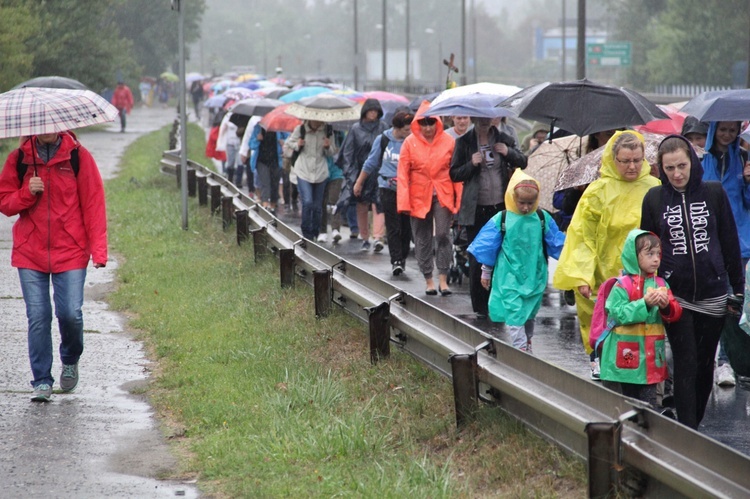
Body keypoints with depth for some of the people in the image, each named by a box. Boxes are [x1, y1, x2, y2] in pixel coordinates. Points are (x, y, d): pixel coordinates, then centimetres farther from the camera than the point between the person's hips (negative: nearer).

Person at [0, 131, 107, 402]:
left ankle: (70, 361, 23)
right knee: (38, 317, -3)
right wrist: (27, 193, -14)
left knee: (70, 313, -8)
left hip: (70, 252, -1)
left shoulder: (78, 156, 0)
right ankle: (42, 381, 6)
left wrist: (98, 249, -8)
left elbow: (93, 203, 0)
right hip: (29, 253, 1)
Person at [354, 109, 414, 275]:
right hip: (388, 188, 0)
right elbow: (371, 163, 14)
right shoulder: (383, 140, 2)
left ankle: (402, 258, 18)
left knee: (406, 226, 5)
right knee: (393, 226, -4)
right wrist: (359, 183, 20)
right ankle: (395, 260, -4)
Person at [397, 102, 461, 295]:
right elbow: (403, 174, -1)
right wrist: (404, 202, -7)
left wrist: (459, 198, -3)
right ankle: (428, 280, 15)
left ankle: (443, 279, -8)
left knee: (443, 235, -11)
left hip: (443, 196, -1)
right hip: (419, 197, 1)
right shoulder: (410, 142, -1)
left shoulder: (448, 141, 0)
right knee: (423, 239, 6)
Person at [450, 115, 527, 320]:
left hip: (500, 208, 2)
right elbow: (454, 174, 2)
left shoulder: (504, 139, 7)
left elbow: (523, 162, 14)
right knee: (476, 260, 1)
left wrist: (509, 152, -6)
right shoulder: (464, 142, 2)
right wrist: (472, 164, -16)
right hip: (476, 210, -1)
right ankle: (480, 307, 10)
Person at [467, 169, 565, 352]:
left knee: (529, 313, 15)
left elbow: (557, 243, 7)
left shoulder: (543, 219, -4)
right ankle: (520, 347, -13)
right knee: (514, 313, -11)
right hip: (509, 277, -3)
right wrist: (486, 272, 7)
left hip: (534, 277, 3)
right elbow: (488, 247, 1)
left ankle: (527, 342, 32)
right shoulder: (501, 220, -8)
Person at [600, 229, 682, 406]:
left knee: (649, 400, 9)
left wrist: (666, 307, -18)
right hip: (625, 356, -5)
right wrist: (644, 303, -26)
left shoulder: (661, 284, 7)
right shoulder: (622, 285, -10)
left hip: (650, 356, 5)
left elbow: (675, 313, 4)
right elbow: (618, 313, -20)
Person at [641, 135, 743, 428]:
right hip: (674, 296, -1)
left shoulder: (713, 193, 1)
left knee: (705, 365, 9)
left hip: (712, 295, 1)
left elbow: (730, 242, 6)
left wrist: (738, 288, 5)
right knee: (686, 365, -7)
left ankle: (695, 423, 24)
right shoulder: (654, 199, 1)